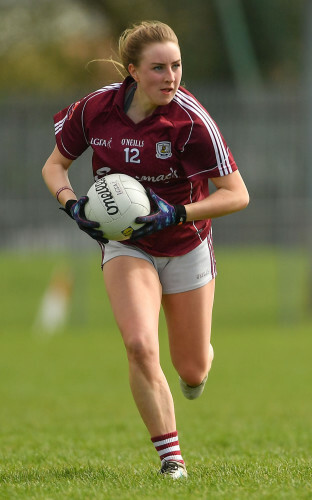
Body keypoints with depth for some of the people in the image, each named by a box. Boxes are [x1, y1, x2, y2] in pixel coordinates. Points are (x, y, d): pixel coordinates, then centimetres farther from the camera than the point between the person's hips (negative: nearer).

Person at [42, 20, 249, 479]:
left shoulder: (191, 121, -23)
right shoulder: (94, 110, -15)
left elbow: (237, 194, -19)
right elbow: (54, 165, 2)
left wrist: (177, 213, -30)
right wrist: (72, 204, -17)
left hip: (186, 245, -1)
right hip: (126, 244, 1)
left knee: (192, 371, 8)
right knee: (140, 347, -23)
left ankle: (200, 363, 48)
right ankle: (171, 457, -10)